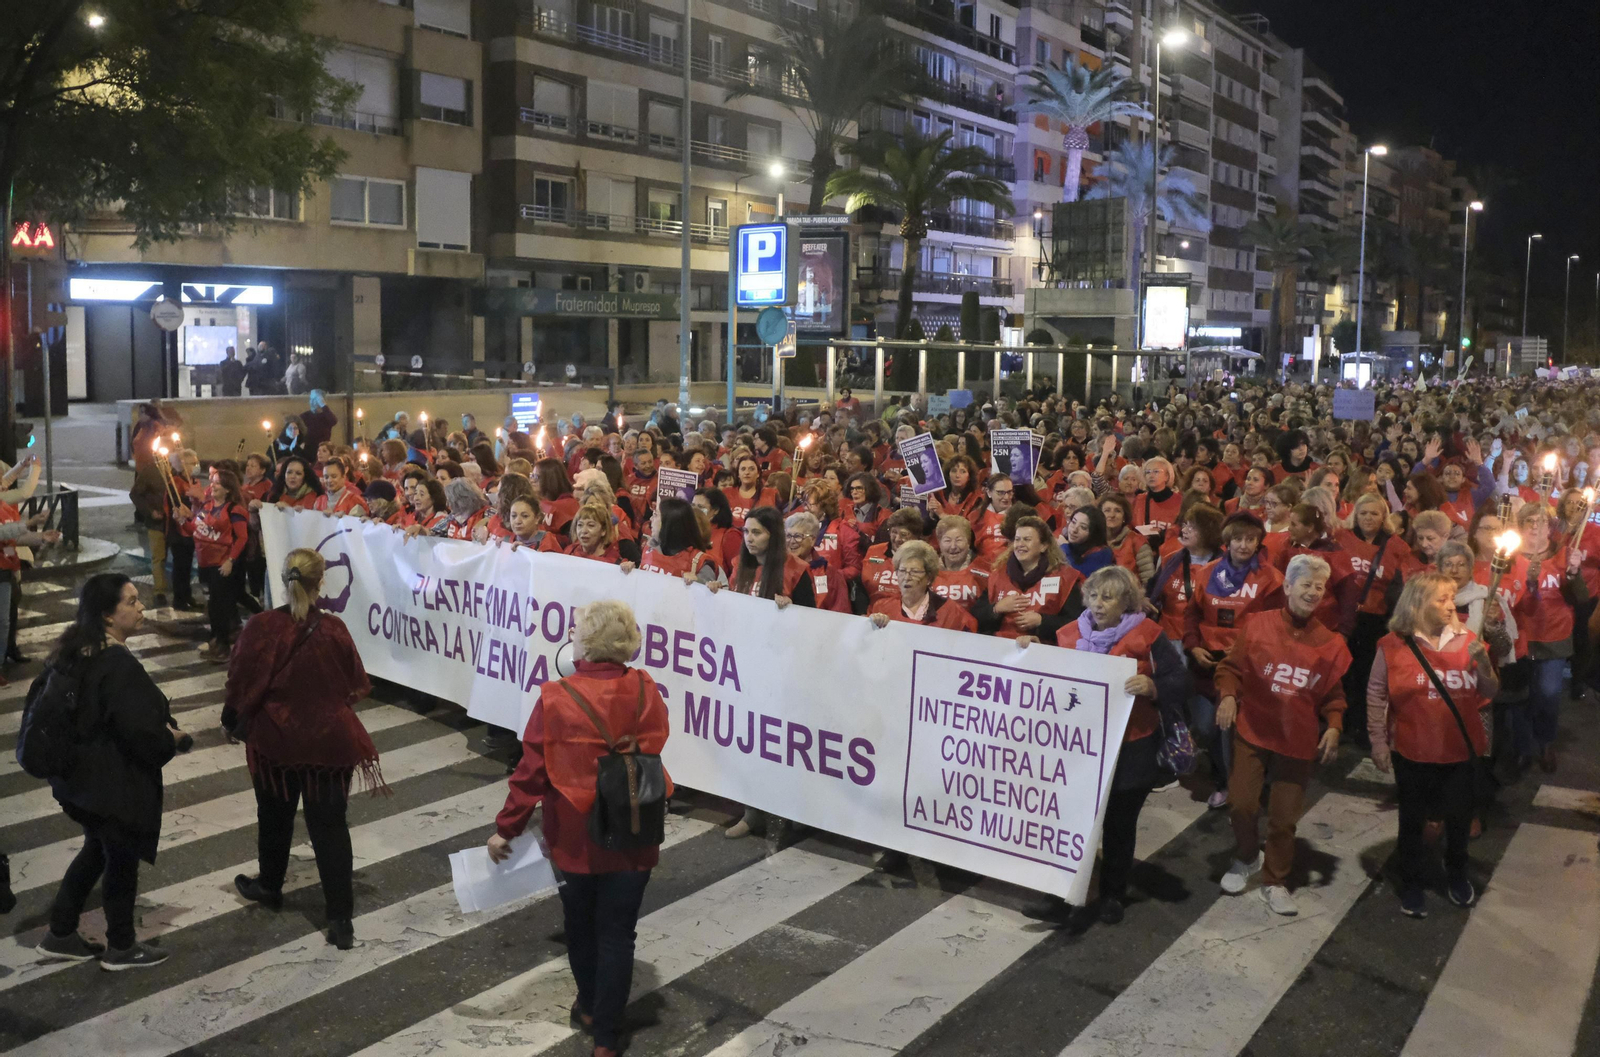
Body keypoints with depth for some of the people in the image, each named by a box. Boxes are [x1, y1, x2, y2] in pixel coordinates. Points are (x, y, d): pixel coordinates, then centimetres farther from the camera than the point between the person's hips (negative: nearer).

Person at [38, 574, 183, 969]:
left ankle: (60, 934, 36)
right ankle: (121, 948, 26)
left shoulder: (76, 650, 3)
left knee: (97, 850, 26)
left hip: (83, 772, 9)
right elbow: (140, 728, -30)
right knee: (122, 860, 9)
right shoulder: (117, 664, -28)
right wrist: (171, 739, -9)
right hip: (115, 780, -9)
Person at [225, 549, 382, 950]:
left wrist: (232, 722, 11)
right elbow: (354, 687, -2)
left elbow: (241, 683, -7)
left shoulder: (261, 627, -14)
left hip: (276, 740, 1)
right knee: (330, 826, 4)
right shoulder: (334, 630, -13)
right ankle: (341, 919, 4)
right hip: (329, 742, -1)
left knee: (275, 816, 23)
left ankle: (269, 886, 44)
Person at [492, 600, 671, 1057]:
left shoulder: (556, 699, -17)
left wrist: (506, 828, -1)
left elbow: (531, 772, -11)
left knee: (581, 924, 22)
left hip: (577, 837, -1)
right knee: (617, 933, 10)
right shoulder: (646, 691, -9)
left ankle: (589, 1007, 42)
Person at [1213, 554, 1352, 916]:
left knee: (1284, 815, 7)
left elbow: (1333, 694, 7)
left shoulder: (1331, 643, -1)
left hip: (1299, 740, 1)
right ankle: (1247, 858, 30)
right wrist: (1228, 694, -18)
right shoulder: (1257, 624, -7)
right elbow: (1231, 667, -2)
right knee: (1242, 802, -1)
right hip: (1253, 731, -1)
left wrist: (1333, 726, -7)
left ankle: (1275, 882, 26)